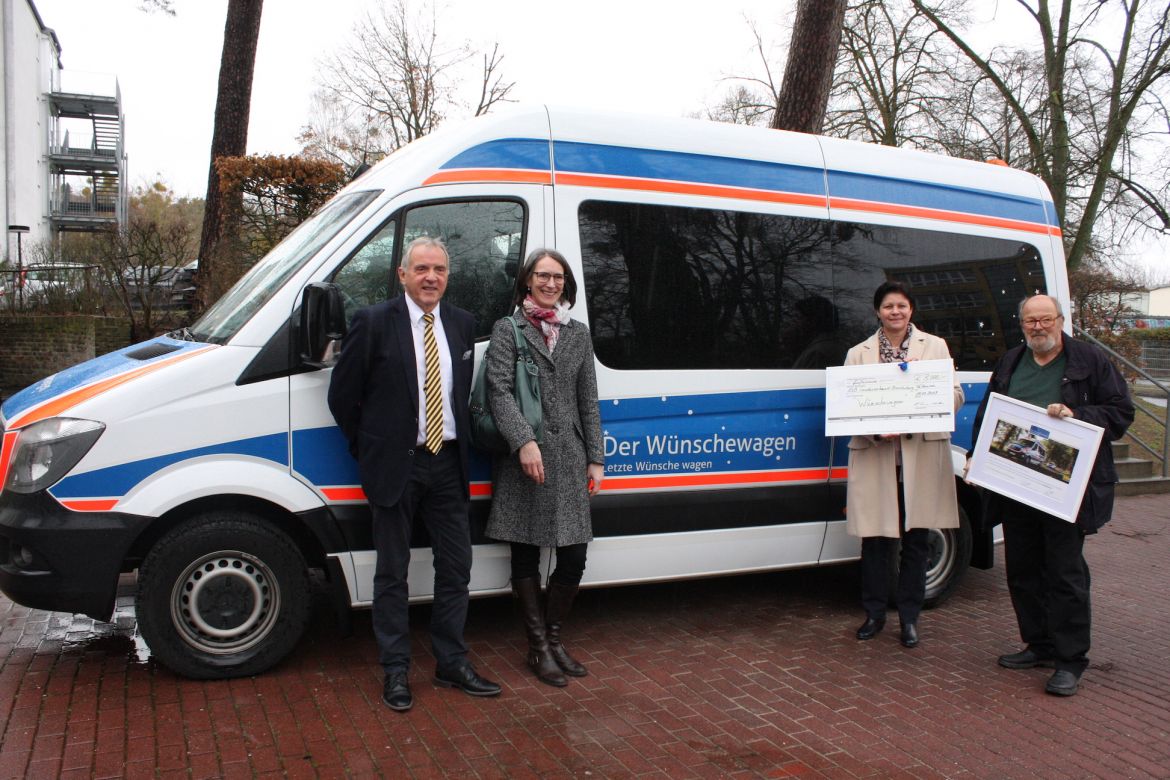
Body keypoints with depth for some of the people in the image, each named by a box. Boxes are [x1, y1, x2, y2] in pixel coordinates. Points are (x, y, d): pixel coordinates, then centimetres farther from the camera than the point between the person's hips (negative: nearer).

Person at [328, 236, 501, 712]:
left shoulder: (462, 325, 6)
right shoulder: (373, 323, -8)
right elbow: (341, 395, -3)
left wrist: (457, 442, 7)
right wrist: (370, 449, 0)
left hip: (447, 464, 5)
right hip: (395, 467, -4)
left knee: (456, 569, 10)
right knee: (392, 574, 7)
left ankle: (451, 664, 25)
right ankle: (395, 671, 21)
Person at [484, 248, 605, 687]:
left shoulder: (578, 334, 15)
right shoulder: (508, 331, 3)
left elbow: (588, 401, 15)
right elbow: (499, 390, -8)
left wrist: (596, 459, 9)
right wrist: (524, 441, -21)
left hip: (569, 459, 4)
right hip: (524, 461, -3)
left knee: (573, 558, 3)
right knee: (526, 556, 6)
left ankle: (554, 637, 24)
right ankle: (539, 647, 19)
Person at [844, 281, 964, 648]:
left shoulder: (935, 346, 12)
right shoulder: (859, 353, 10)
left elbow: (955, 396, 5)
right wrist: (876, 430, -18)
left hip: (923, 456, 1)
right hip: (874, 457, 0)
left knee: (916, 539, 6)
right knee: (876, 539, 4)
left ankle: (909, 617, 18)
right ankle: (875, 613, 19)